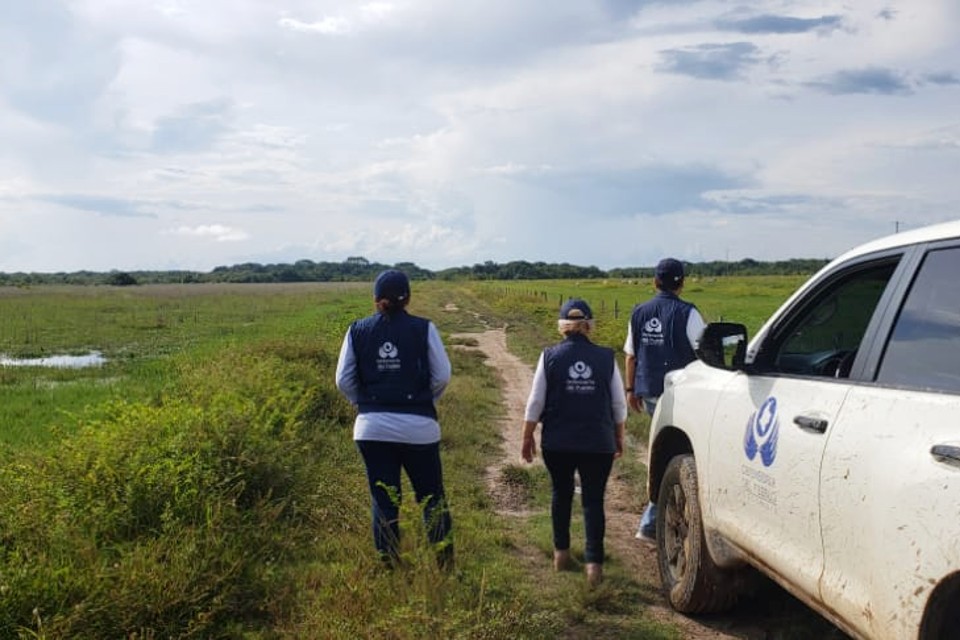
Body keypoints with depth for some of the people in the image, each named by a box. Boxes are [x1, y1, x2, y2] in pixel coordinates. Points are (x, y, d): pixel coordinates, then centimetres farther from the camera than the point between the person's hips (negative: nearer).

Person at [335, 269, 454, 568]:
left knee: (383, 500, 11)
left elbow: (343, 380, 2)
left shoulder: (357, 331, 1)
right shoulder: (424, 329, -5)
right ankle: (445, 563, 16)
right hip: (418, 427, -1)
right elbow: (442, 376, -5)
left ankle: (388, 564, 15)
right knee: (432, 497, 13)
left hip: (372, 428, 2)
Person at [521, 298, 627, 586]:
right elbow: (619, 406, 3)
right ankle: (594, 563, -3)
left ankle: (561, 552, 27)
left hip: (557, 443, 0)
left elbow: (535, 403, -4)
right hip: (598, 443, 0)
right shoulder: (606, 358, -2)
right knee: (593, 500, 5)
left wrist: (527, 438, 7)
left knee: (561, 494, 20)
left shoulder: (550, 357, -5)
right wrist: (618, 438, 16)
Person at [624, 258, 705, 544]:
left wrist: (631, 389, 22)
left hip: (649, 393, 6)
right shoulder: (687, 313, -10)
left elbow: (630, 355, 13)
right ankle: (650, 523, -2)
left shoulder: (639, 313, 7)